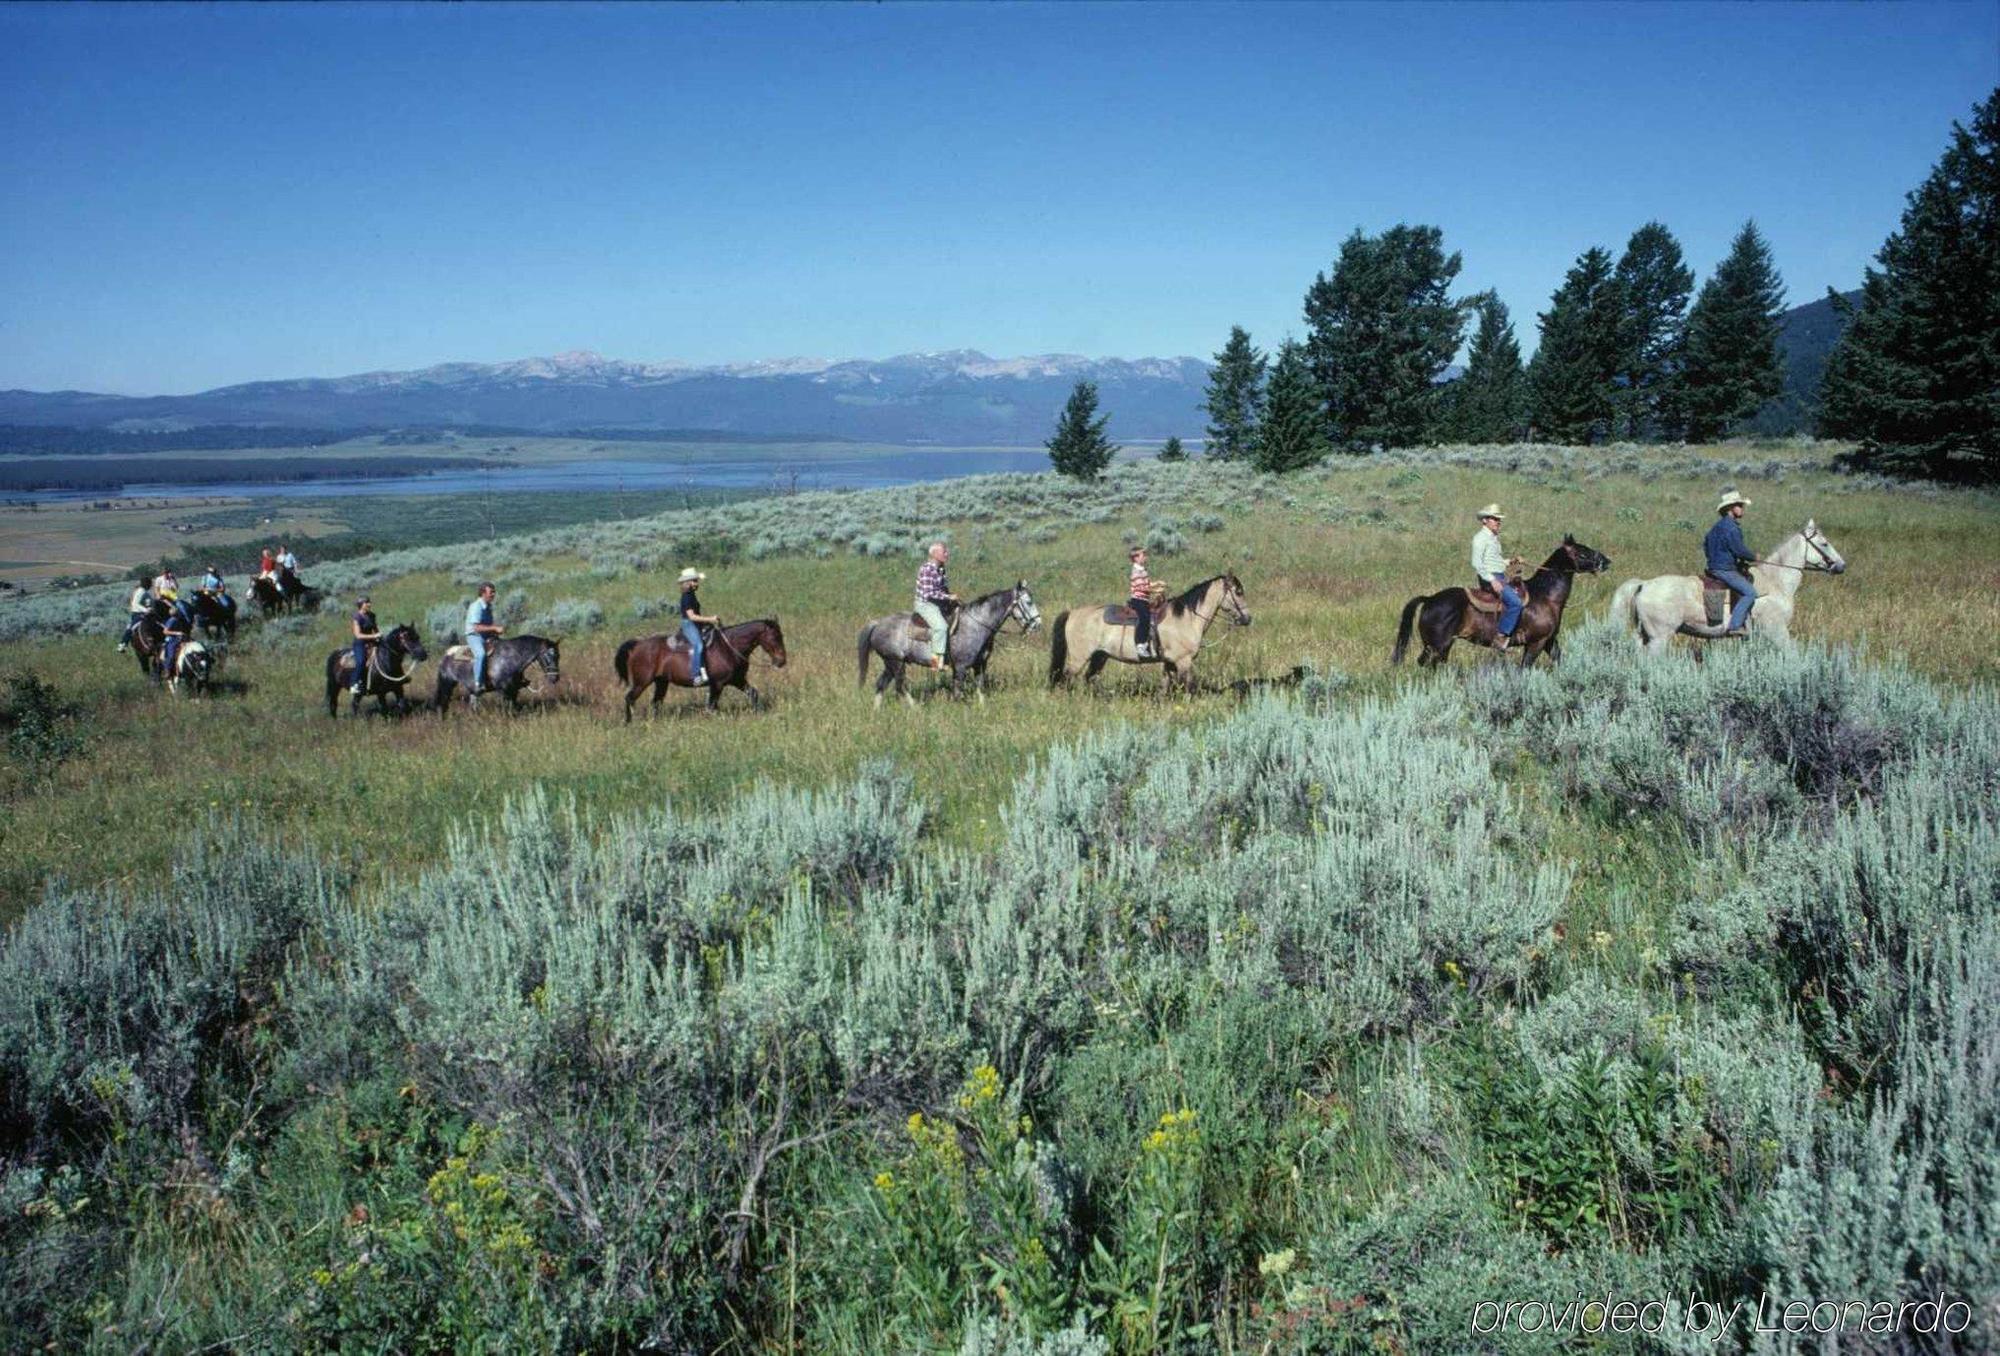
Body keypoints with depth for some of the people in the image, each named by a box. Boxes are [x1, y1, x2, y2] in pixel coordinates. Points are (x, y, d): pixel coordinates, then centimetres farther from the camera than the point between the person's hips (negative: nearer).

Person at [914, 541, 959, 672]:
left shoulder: (940, 569, 11)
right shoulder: (926, 569, -16)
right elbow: (929, 593, -21)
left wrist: (951, 596, 7)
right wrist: (948, 597, -19)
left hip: (938, 604, 10)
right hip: (925, 604, -10)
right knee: (941, 626, -29)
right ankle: (937, 660, -28)